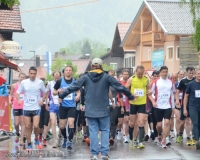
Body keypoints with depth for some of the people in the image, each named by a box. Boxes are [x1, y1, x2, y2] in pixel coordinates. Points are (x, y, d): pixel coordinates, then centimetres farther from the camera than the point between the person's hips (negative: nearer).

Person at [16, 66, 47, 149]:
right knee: (27, 126, 5)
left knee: (36, 126, -12)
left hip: (36, 108, -1)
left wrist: (42, 100, -5)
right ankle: (29, 144, 17)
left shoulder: (40, 82, -1)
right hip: (26, 108, 1)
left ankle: (36, 139, 18)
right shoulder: (23, 82, 0)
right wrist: (18, 100, -14)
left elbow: (45, 93, 12)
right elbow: (18, 93, 7)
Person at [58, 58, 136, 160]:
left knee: (93, 131, 4)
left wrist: (62, 95, 9)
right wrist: (130, 96, 11)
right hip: (104, 110, -1)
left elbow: (73, 87, -2)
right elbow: (120, 87, -1)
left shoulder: (86, 77, -2)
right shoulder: (106, 77, -4)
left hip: (90, 110, 1)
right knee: (105, 131, 7)